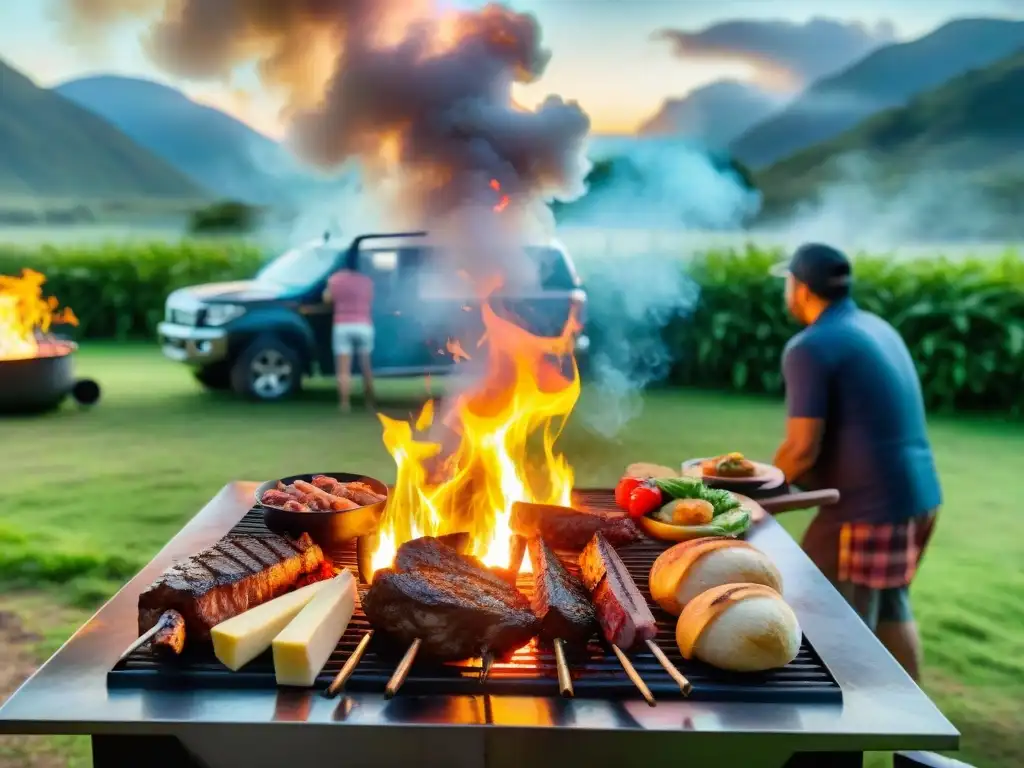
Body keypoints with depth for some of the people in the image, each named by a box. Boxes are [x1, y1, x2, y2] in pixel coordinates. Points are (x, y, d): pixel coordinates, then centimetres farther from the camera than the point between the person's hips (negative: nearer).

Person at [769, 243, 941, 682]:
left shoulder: (810, 347, -15)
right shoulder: (878, 328, 12)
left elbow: (803, 450, -19)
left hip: (869, 507, -9)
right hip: (918, 494, 9)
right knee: (891, 608, 24)